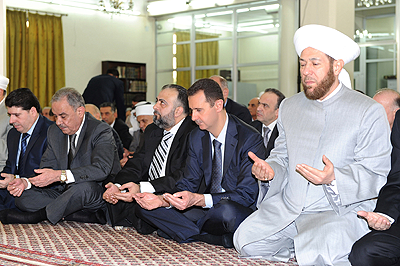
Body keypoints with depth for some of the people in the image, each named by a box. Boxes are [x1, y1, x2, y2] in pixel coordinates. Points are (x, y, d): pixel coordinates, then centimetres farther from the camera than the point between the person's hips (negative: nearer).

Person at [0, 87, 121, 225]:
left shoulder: (101, 131, -13)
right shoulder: (54, 131, 8)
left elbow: (101, 170, -28)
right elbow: (46, 170, 7)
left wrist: (59, 175, -36)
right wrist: (26, 182, -15)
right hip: (66, 193, 7)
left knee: (85, 186, -40)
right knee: (22, 198, -11)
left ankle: (37, 216, -16)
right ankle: (90, 215, -19)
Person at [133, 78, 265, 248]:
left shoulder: (250, 139, -15)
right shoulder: (196, 137, 6)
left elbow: (246, 195, -20)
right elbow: (190, 183, 7)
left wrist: (198, 199, -33)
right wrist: (162, 200, -15)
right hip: (205, 209, 6)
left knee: (227, 211, -42)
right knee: (144, 208, -8)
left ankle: (193, 230, -7)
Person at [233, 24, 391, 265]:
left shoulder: (370, 112, -5)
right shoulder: (289, 107, 14)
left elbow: (375, 175, -9)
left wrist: (334, 178, -28)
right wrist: (269, 169, -7)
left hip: (339, 211, -5)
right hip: (286, 207, 6)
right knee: (244, 241, -10)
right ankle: (301, 246, 12)